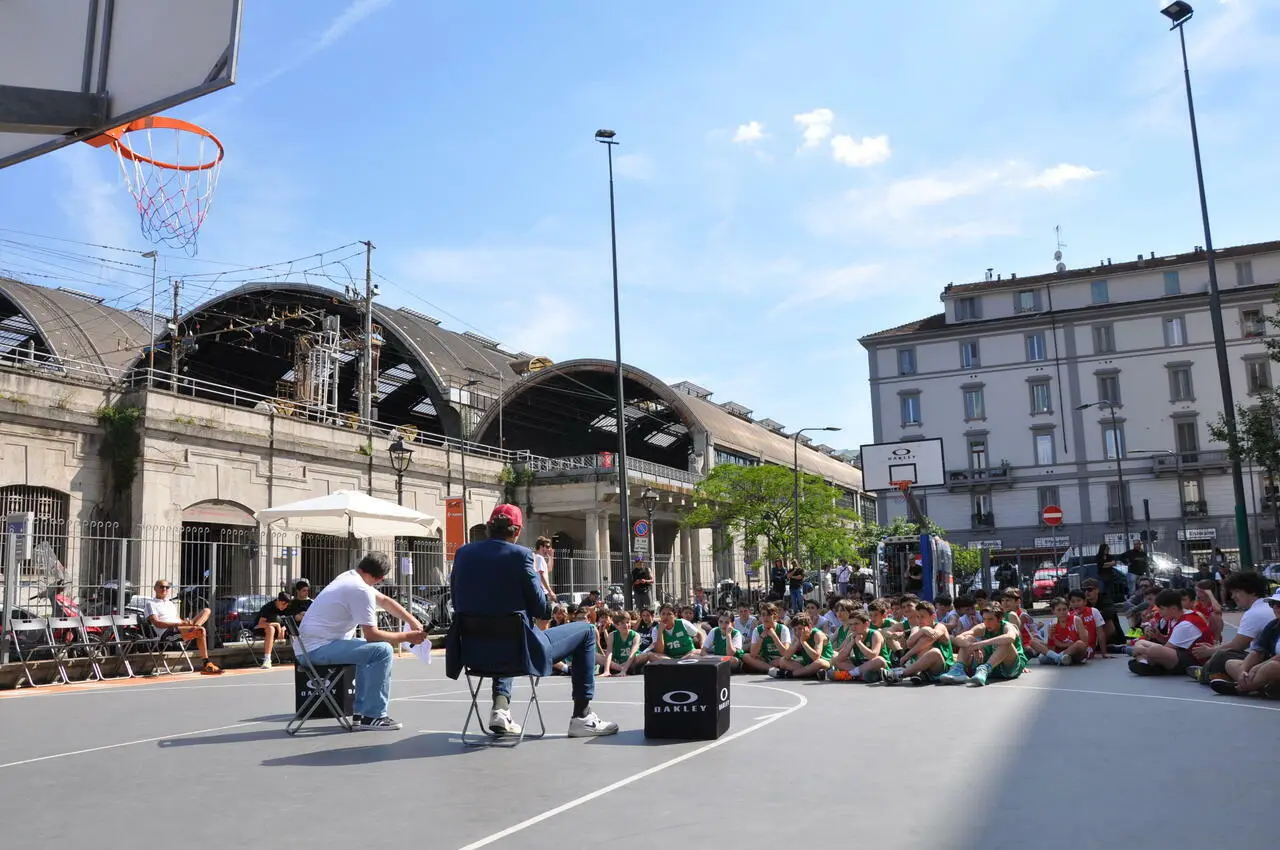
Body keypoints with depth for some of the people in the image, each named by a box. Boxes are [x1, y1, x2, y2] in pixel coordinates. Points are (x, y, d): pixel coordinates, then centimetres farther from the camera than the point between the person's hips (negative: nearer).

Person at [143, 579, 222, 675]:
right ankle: (206, 664, -33)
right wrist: (179, 624, -18)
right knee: (201, 631, -31)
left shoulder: (172, 604, 33)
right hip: (167, 632, -8)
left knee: (206, 611, -6)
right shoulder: (150, 604, 9)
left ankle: (193, 627, -36)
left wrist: (185, 622, 1)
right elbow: (157, 623, -7)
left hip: (181, 628, 8)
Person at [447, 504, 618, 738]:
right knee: (586, 631, 15)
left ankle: (500, 706, 25)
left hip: (474, 650, 6)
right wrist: (545, 596, 13)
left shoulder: (463, 553, 2)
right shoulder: (520, 554, -13)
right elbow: (543, 610, -9)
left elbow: (459, 603, 11)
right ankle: (582, 717, 16)